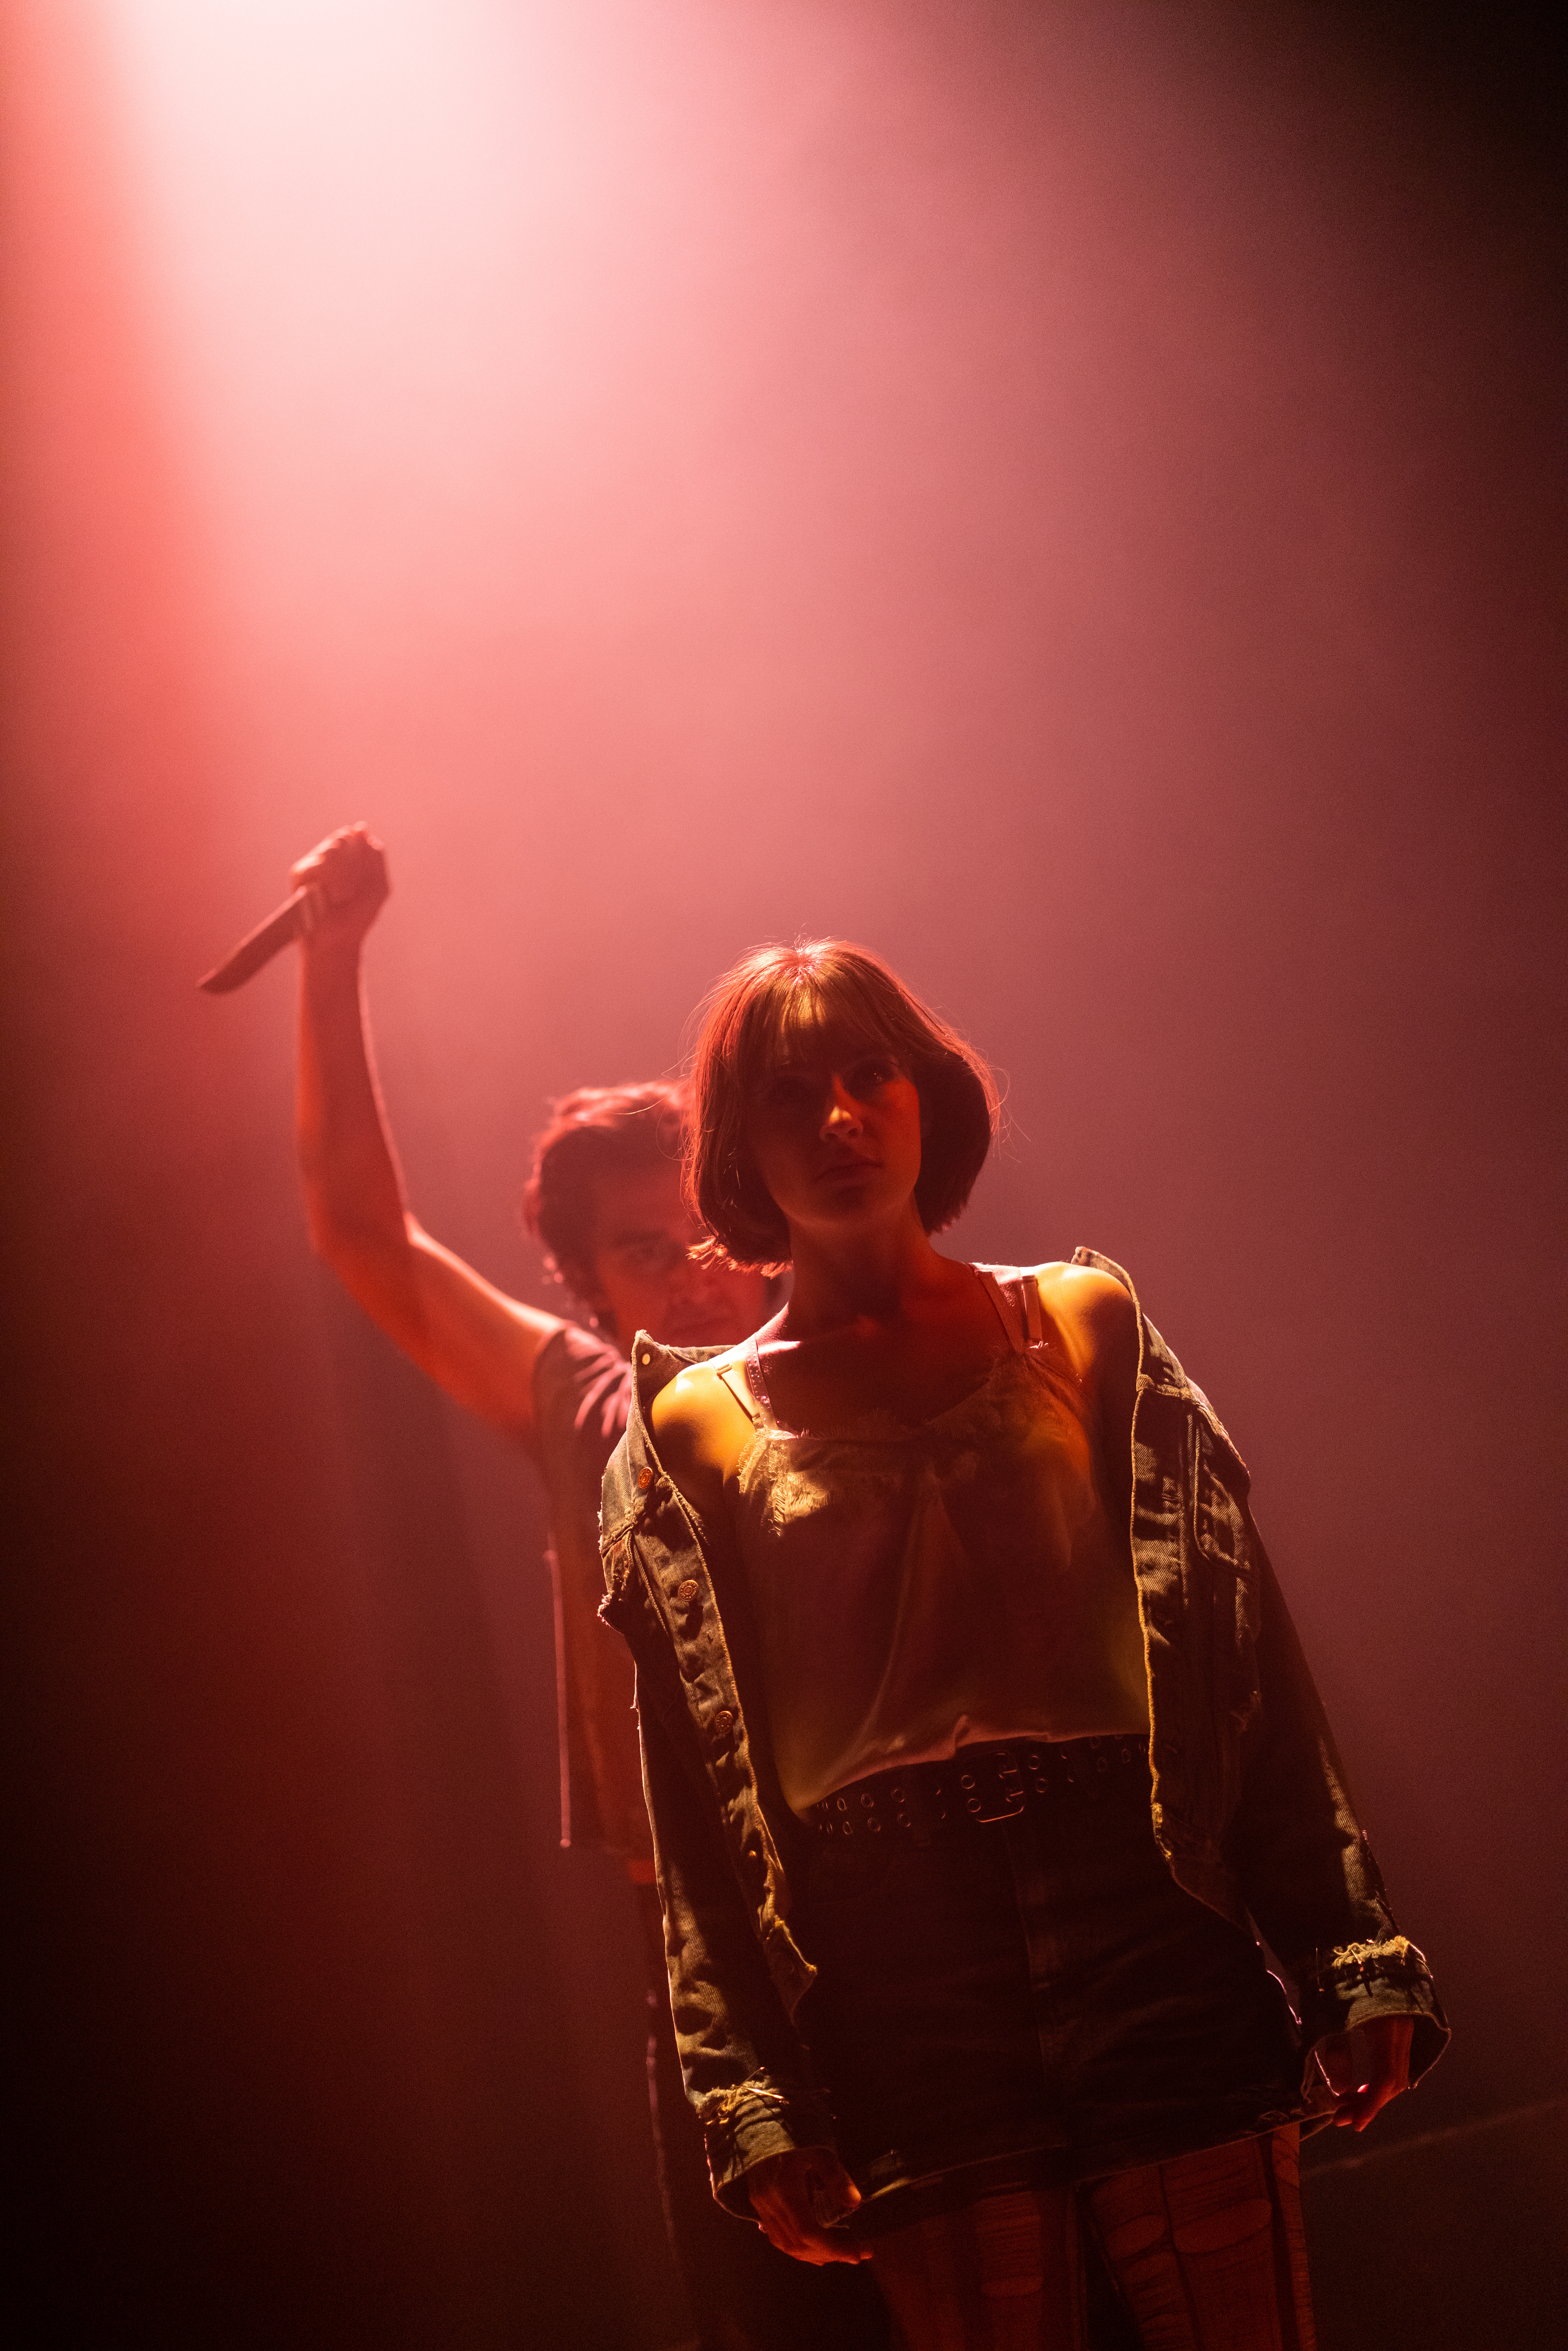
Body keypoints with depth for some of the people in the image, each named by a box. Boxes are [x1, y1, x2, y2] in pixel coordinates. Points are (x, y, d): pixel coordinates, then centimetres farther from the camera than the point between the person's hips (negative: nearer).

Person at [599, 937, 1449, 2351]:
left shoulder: (1083, 1325, 10)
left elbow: (1246, 1655, 7)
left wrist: (1354, 1958, 2)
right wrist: (750, 2095, 1)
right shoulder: (700, 1427, 9)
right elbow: (699, 1804, 6)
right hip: (900, 1983, 0)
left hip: (1142, 1912, 0)